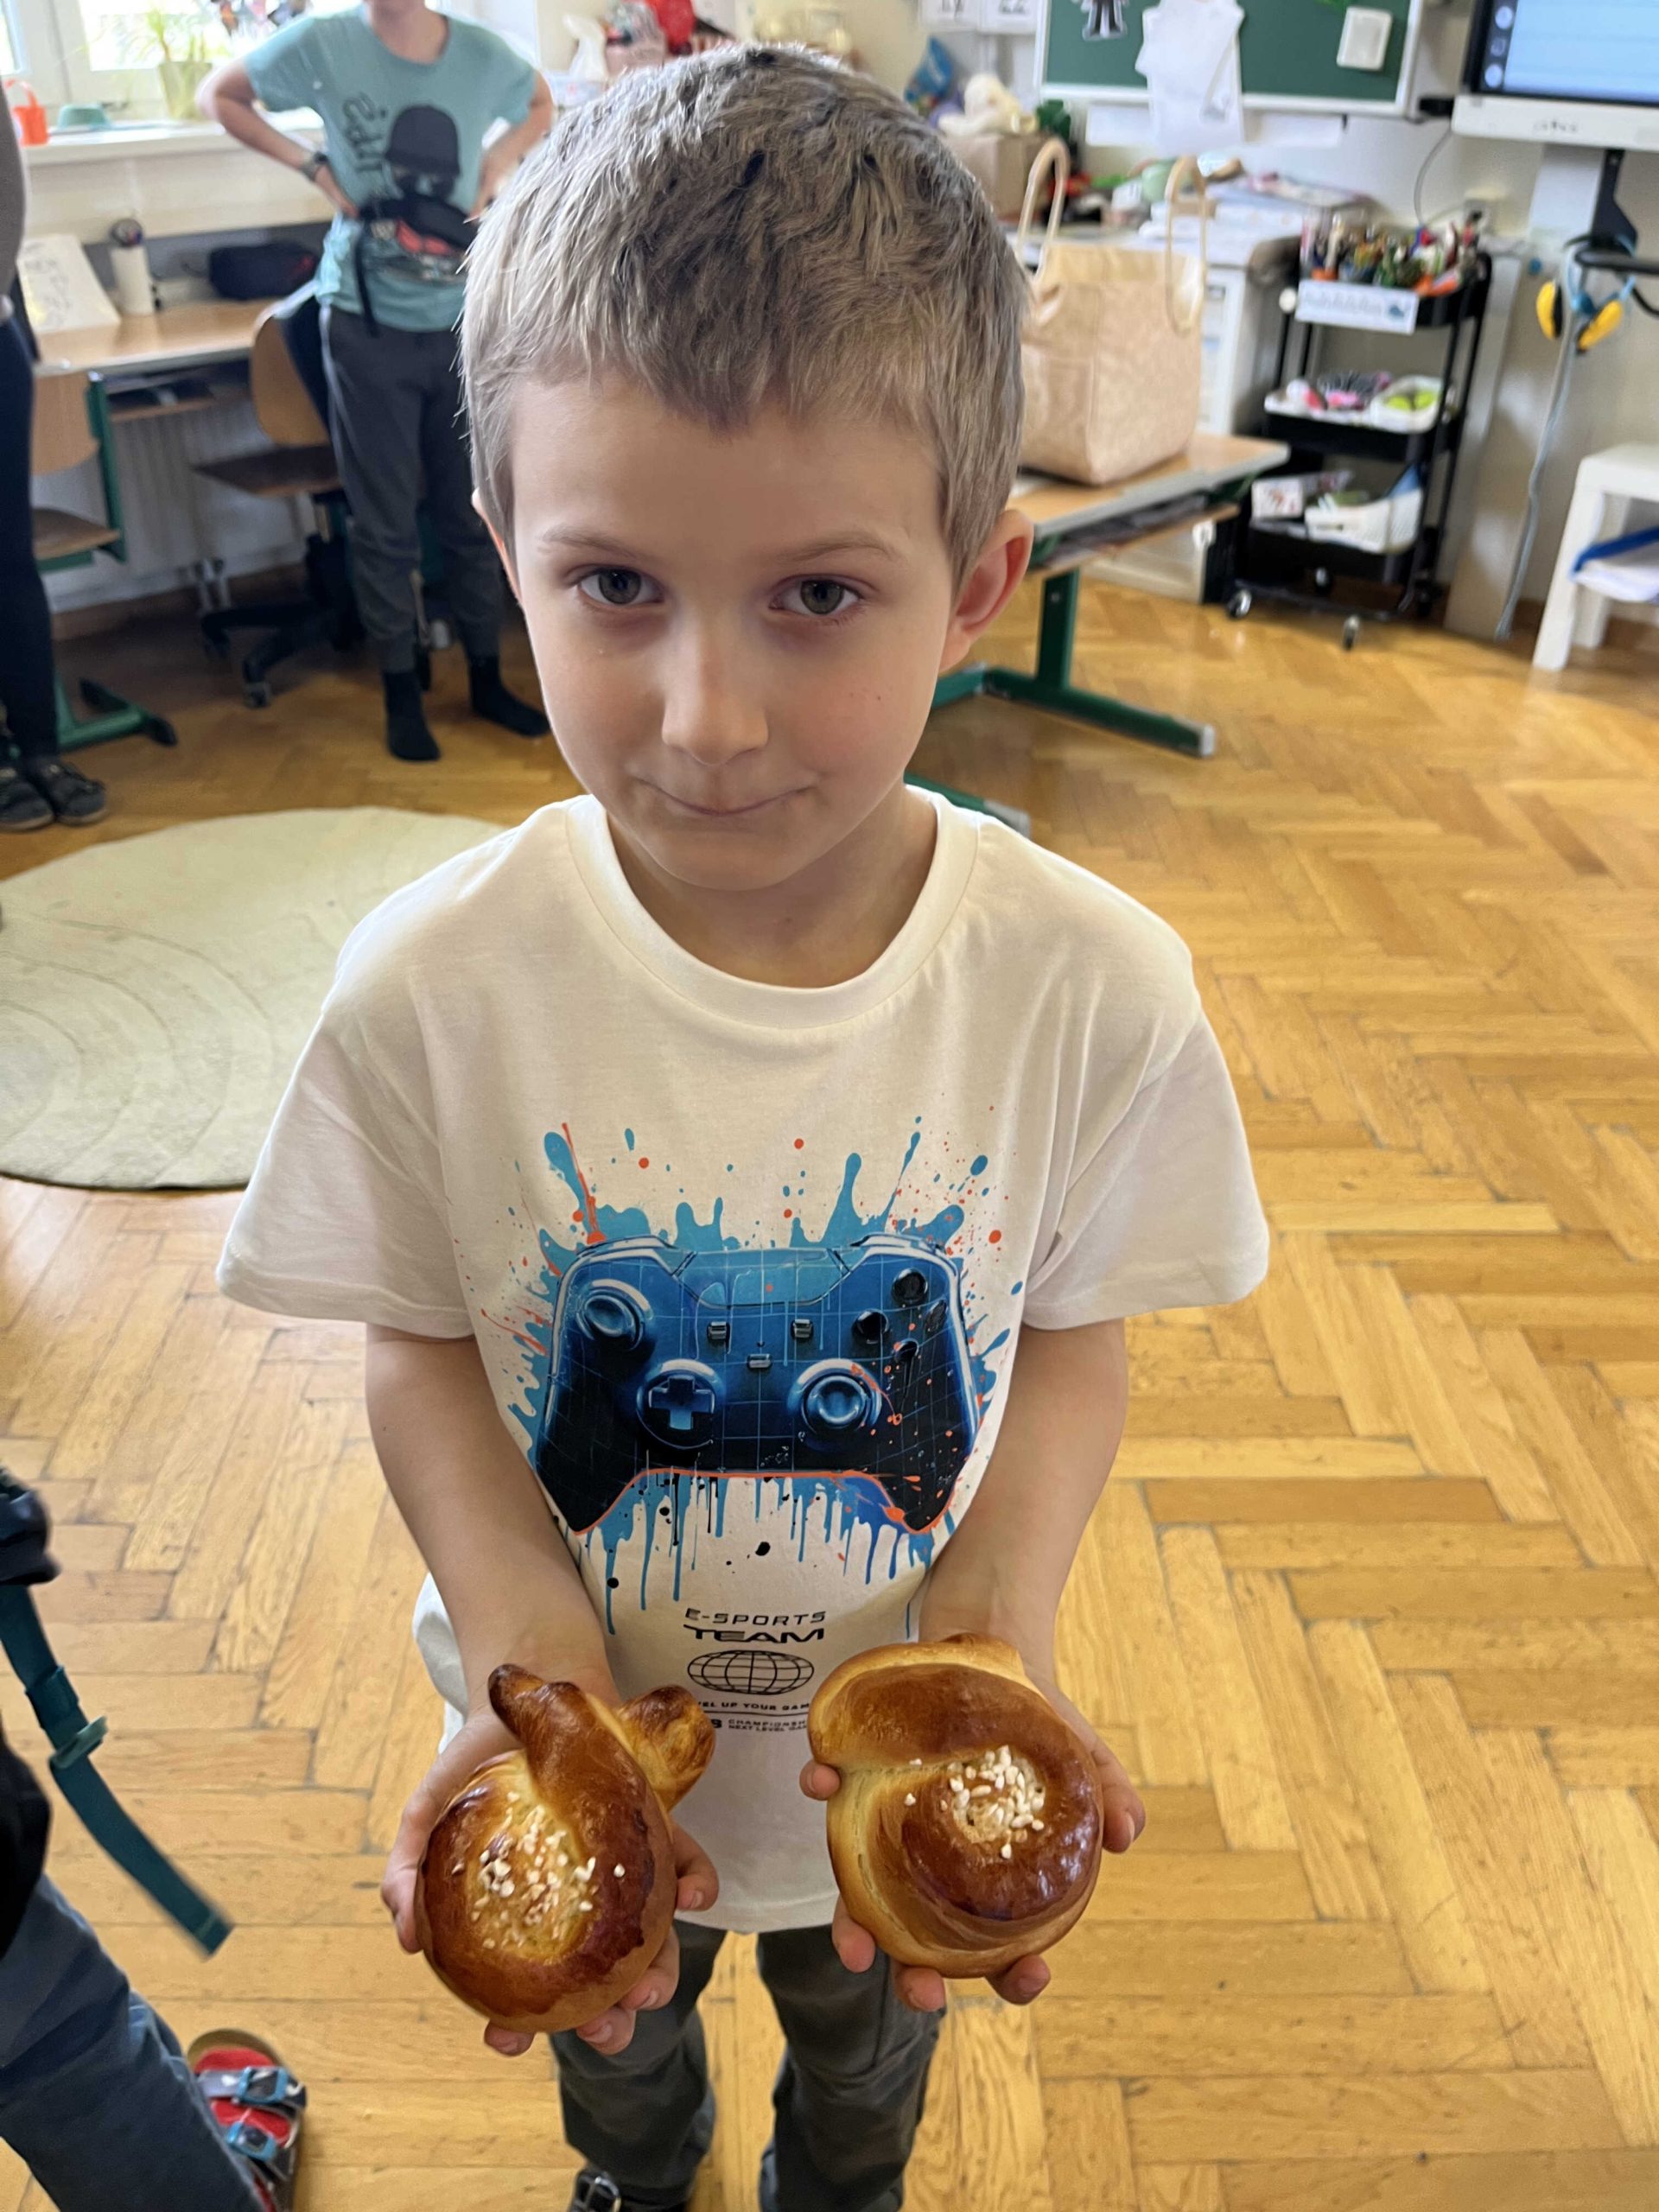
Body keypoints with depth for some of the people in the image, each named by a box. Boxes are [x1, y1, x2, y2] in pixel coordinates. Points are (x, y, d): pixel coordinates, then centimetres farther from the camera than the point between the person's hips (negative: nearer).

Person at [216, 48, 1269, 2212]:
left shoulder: (1094, 989, -26)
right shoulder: (432, 991, -27)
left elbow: (1074, 1339, -12)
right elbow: (424, 1352, -14)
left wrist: (997, 1631, -27)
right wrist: (536, 1664, -27)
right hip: (585, 1724, 1)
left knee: (867, 2028, 34)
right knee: (618, 2028, 34)